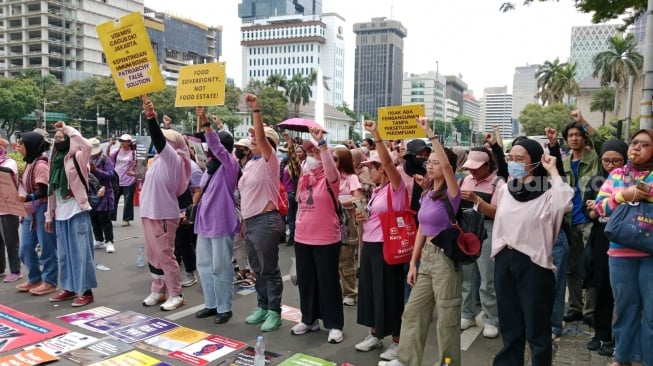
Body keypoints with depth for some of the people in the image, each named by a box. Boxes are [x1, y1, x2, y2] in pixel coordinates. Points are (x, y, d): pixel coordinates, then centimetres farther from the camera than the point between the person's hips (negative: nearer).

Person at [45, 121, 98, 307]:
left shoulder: (77, 158, -7)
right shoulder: (56, 161, 13)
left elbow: (87, 145, -30)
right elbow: (52, 190, 15)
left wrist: (67, 129, -19)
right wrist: (49, 215, 13)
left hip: (78, 211, -7)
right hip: (61, 214, 7)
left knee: (80, 252, -4)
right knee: (64, 252, 13)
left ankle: (86, 291, 2)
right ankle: (69, 288, 24)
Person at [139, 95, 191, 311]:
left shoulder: (173, 159, -13)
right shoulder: (160, 160, 12)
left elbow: (159, 141, -25)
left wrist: (151, 117, -33)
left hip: (164, 215, -9)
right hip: (149, 213, 9)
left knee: (166, 256, -4)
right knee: (153, 255, 14)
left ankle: (175, 295, 5)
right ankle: (157, 291, 25)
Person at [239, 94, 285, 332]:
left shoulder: (269, 161, -8)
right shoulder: (250, 164, 16)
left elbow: (261, 137, -26)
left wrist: (256, 110, -31)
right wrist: (244, 220, 18)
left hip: (265, 221, -8)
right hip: (250, 221, 9)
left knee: (269, 270, 0)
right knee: (257, 269, 16)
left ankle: (274, 312, 10)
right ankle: (262, 307, 28)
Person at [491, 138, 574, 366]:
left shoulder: (547, 192, -11)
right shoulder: (504, 190, 7)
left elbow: (563, 202, -33)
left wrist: (553, 171, -22)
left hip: (533, 263, -5)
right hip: (504, 261, 6)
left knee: (536, 328, 5)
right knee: (509, 325, 17)